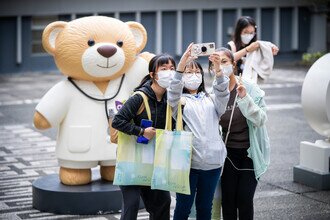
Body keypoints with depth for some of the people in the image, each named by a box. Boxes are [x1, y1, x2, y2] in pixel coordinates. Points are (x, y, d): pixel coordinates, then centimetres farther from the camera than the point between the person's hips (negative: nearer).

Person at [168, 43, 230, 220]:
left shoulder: (210, 99, 17)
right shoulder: (179, 100, 7)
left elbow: (222, 93, -4)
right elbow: (174, 91, -15)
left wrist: (218, 69, -23)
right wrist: (181, 64, -31)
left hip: (212, 161, 3)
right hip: (187, 160, -3)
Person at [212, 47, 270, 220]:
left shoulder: (249, 88, -9)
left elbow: (261, 119, -14)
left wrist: (245, 98, -25)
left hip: (250, 153, -2)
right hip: (228, 153, 2)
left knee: (244, 199, -3)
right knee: (228, 199, 3)